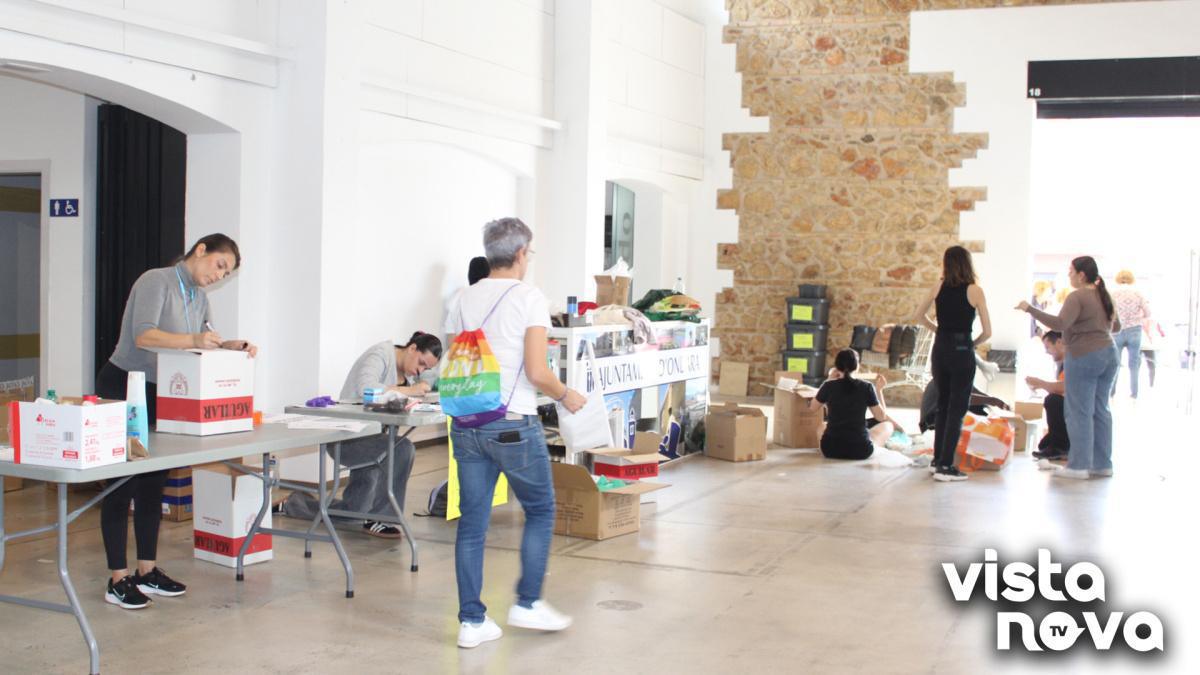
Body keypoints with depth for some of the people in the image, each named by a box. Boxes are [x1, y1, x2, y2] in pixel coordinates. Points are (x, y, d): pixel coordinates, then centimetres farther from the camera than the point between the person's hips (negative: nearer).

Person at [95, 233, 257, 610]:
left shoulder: (199, 298, 12)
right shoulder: (156, 281, -15)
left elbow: (206, 344, 4)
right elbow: (143, 335, -28)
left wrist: (232, 347, -16)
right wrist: (192, 340, -41)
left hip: (158, 396, 9)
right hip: (123, 388, -9)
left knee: (153, 483, 11)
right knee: (121, 484, -5)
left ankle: (147, 571, 19)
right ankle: (118, 579, -1)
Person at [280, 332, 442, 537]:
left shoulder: (409, 372, 11)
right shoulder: (381, 355, -16)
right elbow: (366, 388, -33)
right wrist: (410, 390, -31)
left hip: (370, 438, 10)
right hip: (347, 438, -10)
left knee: (353, 512, 14)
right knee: (402, 449, -32)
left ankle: (292, 504, 38)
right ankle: (377, 519, -19)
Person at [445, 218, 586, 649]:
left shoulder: (465, 300, 9)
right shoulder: (529, 298, -9)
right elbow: (537, 373, -15)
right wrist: (566, 396, 3)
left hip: (466, 426, 6)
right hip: (513, 426, -5)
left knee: (472, 523, 9)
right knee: (540, 512, 14)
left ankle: (472, 621, 11)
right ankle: (528, 604, 16)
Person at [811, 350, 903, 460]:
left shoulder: (829, 386, -5)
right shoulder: (866, 387, -7)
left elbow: (812, 407, 16)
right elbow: (881, 417, 4)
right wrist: (879, 390, 14)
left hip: (831, 449, 1)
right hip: (860, 450, -1)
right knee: (887, 424, 26)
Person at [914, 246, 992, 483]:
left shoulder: (939, 287, 3)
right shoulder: (974, 291, -7)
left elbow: (920, 316, 14)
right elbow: (987, 332, -7)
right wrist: (972, 344, 10)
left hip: (940, 350, 4)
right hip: (962, 351, -4)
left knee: (943, 406, 18)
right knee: (957, 410, 2)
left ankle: (938, 459, 24)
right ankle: (945, 466, -1)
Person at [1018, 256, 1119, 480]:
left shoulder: (1077, 297, -13)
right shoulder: (1103, 296, 13)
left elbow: (1060, 323, -25)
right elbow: (1116, 326, 22)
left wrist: (1030, 309, -22)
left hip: (1084, 356, -8)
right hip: (1109, 353, 8)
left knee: (1080, 412, -2)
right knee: (1100, 410, 13)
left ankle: (1079, 465, 0)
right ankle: (1103, 463, 17)